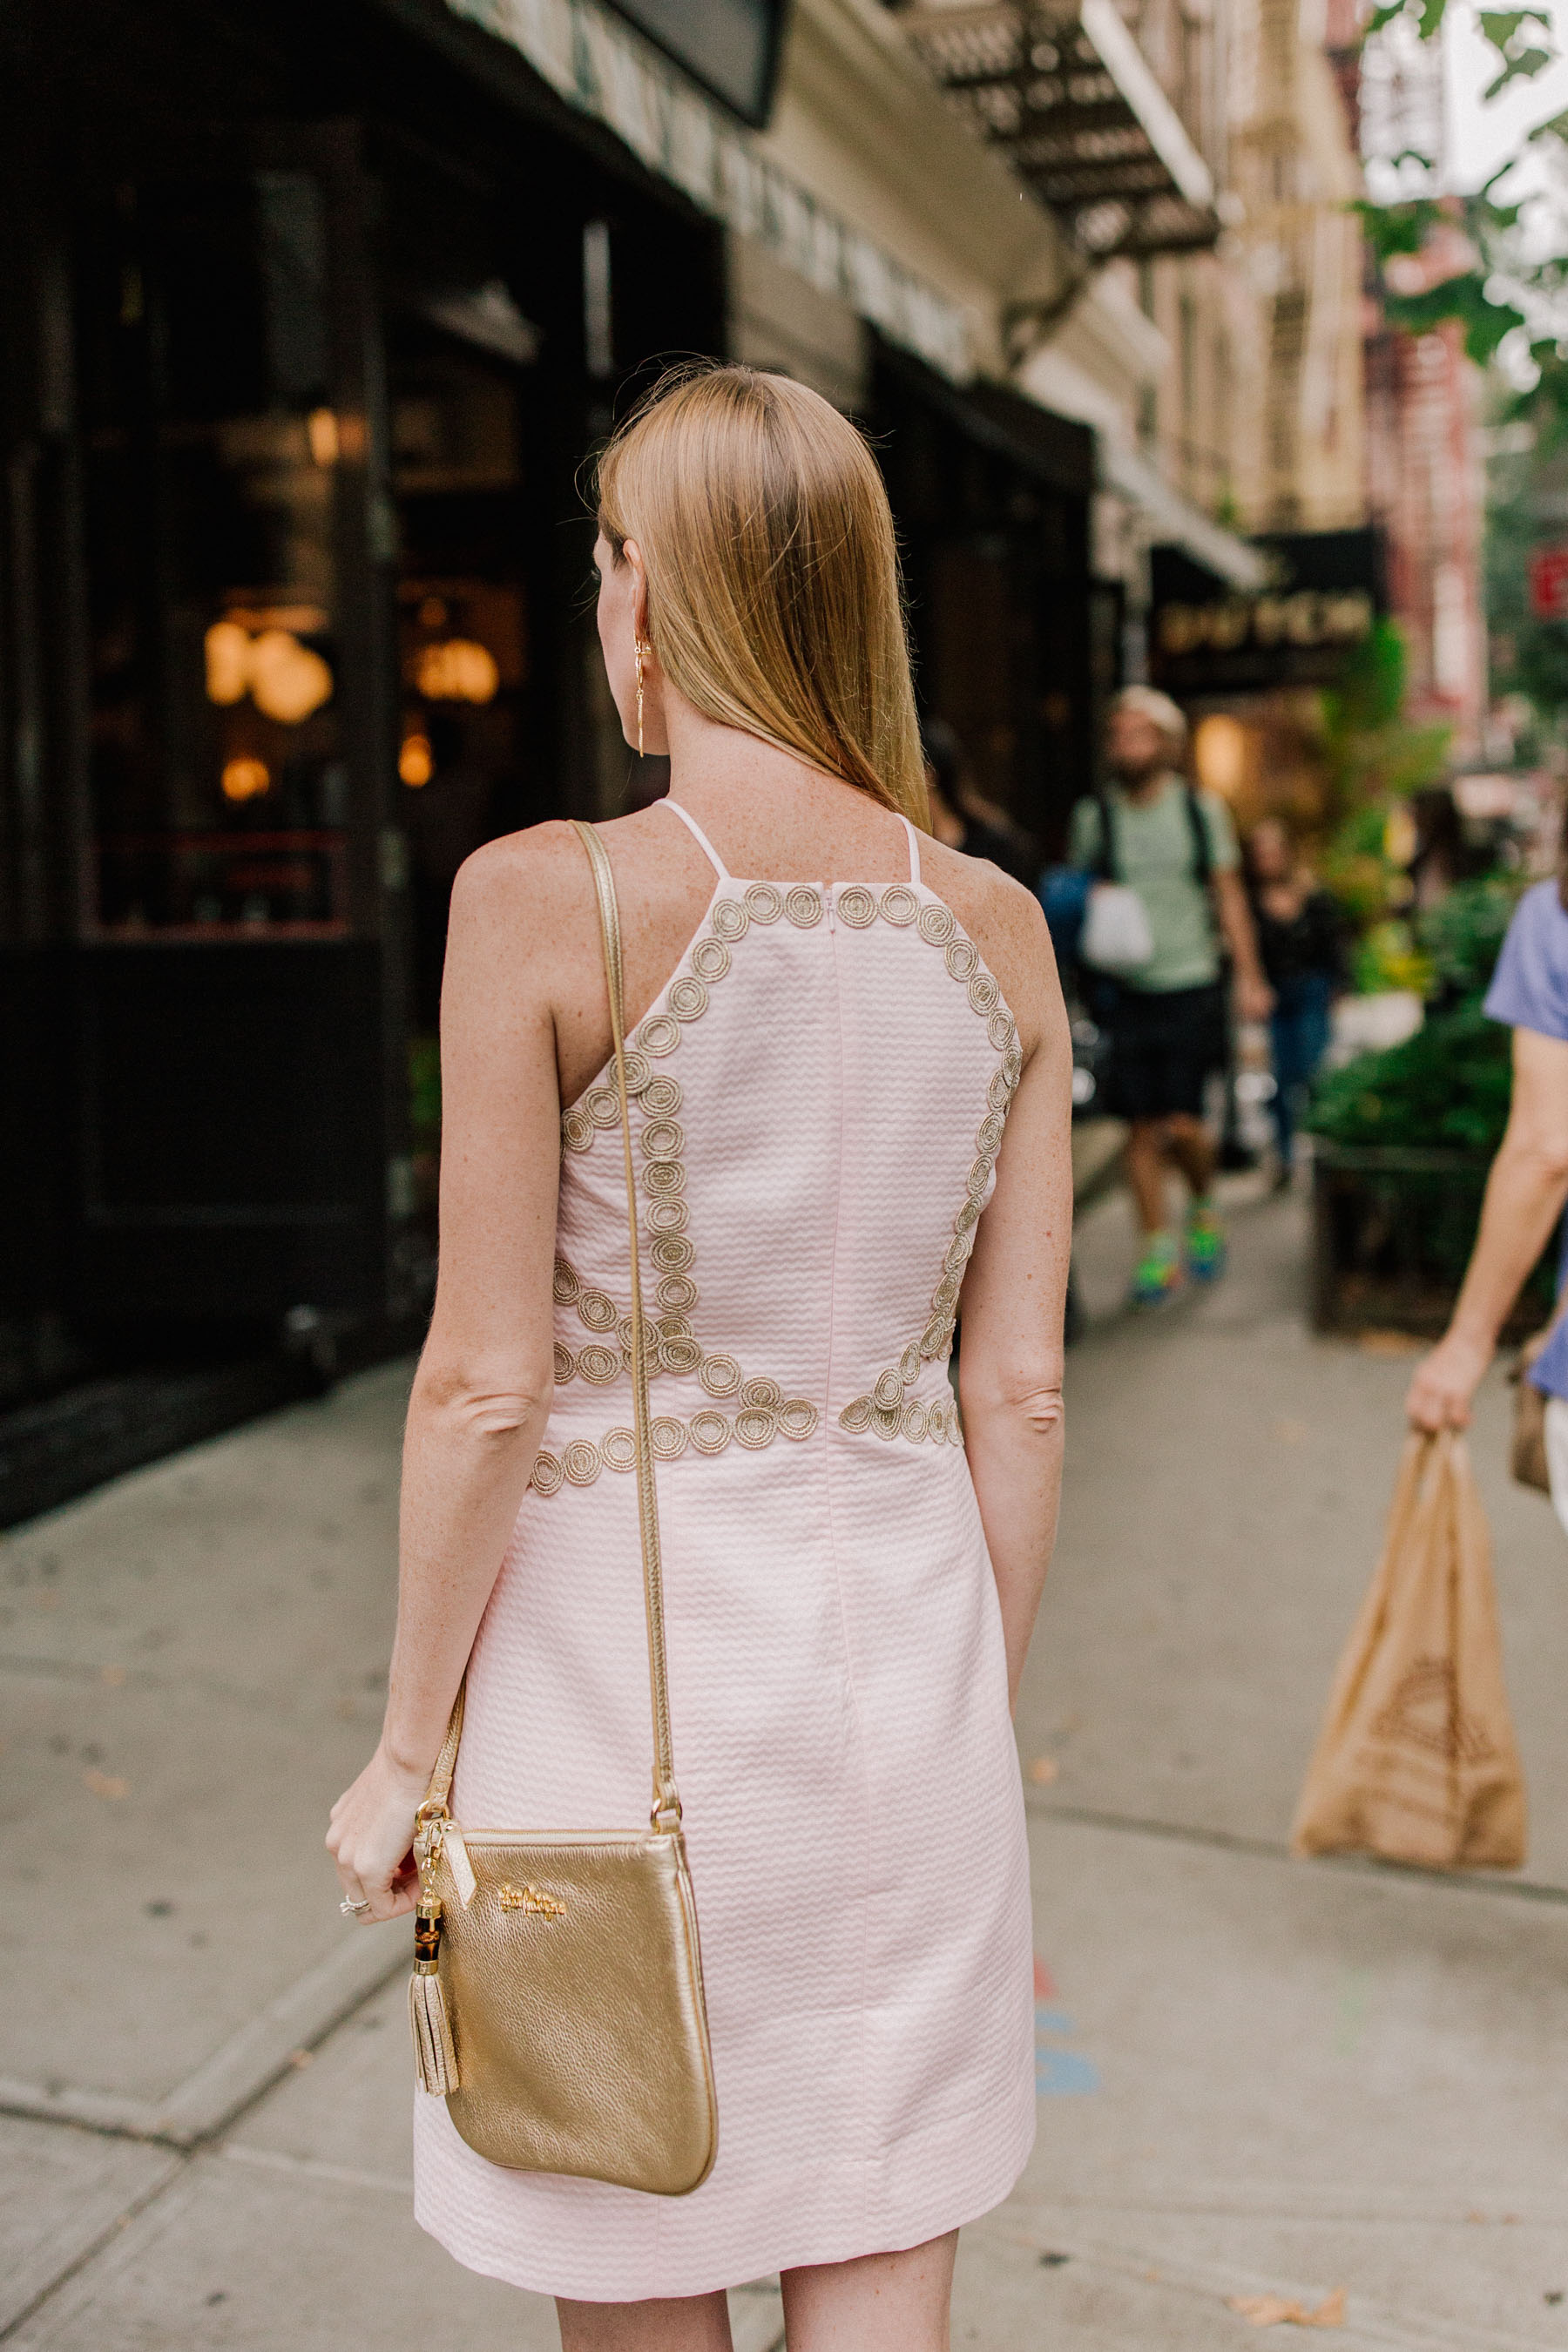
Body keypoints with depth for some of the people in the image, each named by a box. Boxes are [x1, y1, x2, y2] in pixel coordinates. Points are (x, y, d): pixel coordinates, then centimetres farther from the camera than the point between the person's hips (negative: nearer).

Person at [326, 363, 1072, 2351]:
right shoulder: (996, 928, -1)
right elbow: (1020, 1395, 2)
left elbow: (488, 1392, -13)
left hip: (626, 1653, -4)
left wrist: (409, 1745, 0)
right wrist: (984, 1712, 15)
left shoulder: (547, 900, -14)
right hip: (899, 1658, 4)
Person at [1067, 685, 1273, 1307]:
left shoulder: (1202, 809, 6)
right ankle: (1159, 1250, 12)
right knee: (1142, 1128, 0)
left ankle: (1204, 1208, 24)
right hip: (1124, 992, 1)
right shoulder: (1092, 818, 4)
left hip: (1190, 985, -1)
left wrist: (1249, 976, 5)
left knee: (1180, 1124, -7)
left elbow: (1229, 897, 10)